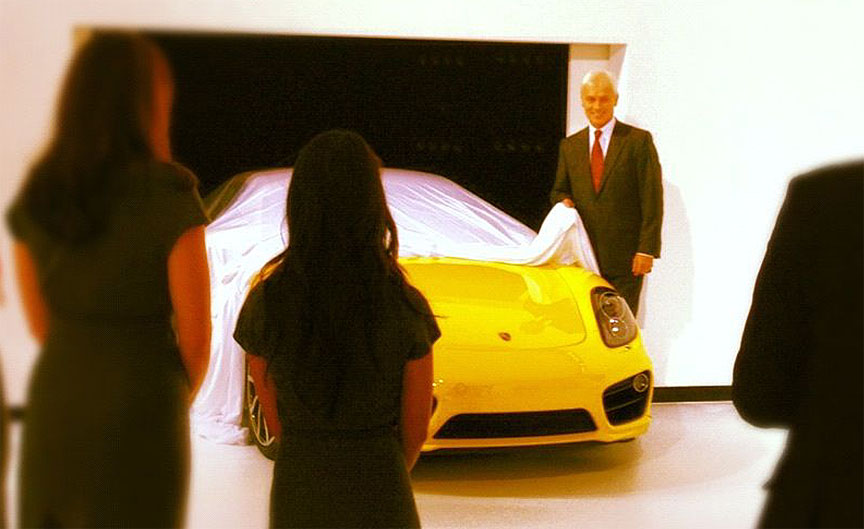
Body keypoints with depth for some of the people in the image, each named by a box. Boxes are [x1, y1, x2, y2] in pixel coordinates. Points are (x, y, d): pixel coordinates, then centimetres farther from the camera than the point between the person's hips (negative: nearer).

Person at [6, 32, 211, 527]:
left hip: (55, 410, 5)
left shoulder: (34, 196, 1)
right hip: (139, 419, -5)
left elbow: (40, 321, 9)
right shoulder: (171, 195, -15)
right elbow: (196, 332, -12)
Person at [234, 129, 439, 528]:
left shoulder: (265, 302, -9)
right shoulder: (405, 307, -12)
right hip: (377, 497, -1)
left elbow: (276, 421, 0)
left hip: (296, 494, 1)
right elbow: (415, 429, -2)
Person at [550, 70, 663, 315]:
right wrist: (563, 201, -4)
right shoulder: (569, 146, 12)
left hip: (625, 258, -4)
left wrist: (647, 249, -11)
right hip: (584, 256, 4)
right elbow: (559, 190, 22)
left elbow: (652, 198, -4)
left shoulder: (638, 141, -1)